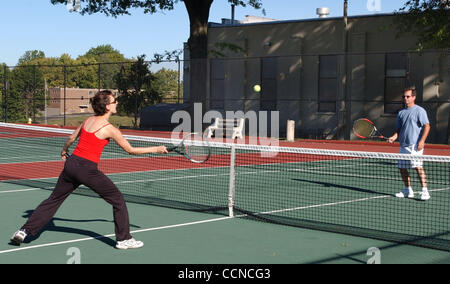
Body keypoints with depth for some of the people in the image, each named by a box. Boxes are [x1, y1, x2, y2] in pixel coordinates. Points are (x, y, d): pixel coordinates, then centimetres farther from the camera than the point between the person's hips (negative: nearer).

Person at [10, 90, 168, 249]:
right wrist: (156, 149, 4)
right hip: (87, 169, -7)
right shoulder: (109, 129, -10)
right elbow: (131, 150, -4)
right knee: (118, 200, 8)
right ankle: (123, 239, 12)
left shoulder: (88, 120, 9)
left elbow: (71, 138, 20)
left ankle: (24, 231, 17)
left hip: (71, 163, 7)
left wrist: (64, 152, 40)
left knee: (54, 200, 17)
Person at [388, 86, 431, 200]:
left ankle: (425, 191, -12)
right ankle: (408, 190, 20)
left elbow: (427, 126, -8)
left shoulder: (419, 110, -2)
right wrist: (394, 137, 2)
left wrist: (422, 141, -17)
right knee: (402, 168, 7)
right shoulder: (401, 113, 17)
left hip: (415, 145, -7)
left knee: (418, 167, -16)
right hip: (403, 146, 7)